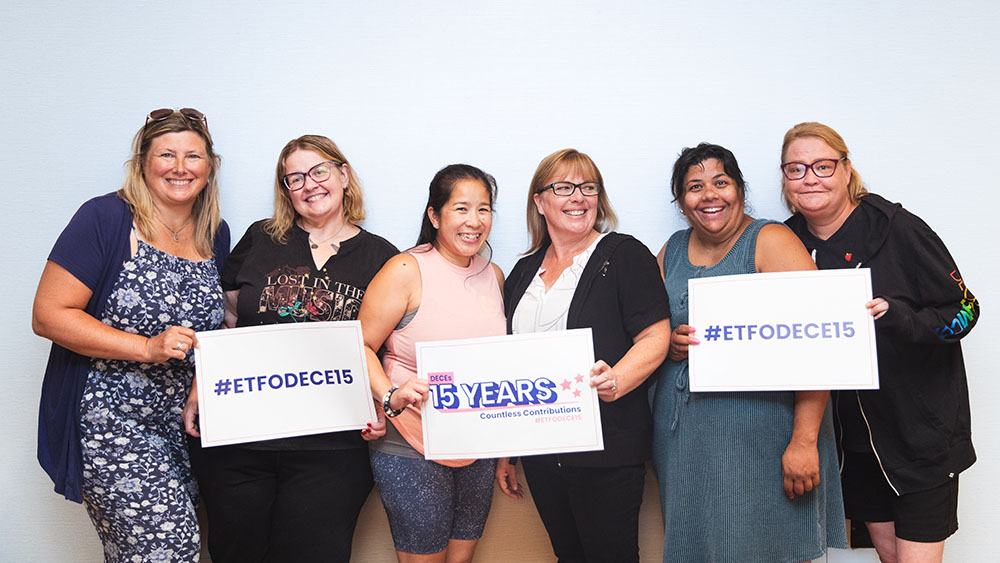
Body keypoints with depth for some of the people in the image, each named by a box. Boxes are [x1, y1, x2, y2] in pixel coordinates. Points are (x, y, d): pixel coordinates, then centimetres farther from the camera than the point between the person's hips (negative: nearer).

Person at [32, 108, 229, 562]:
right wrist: (147, 348, -21)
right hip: (110, 423, -6)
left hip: (182, 425, 6)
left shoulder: (216, 236, 9)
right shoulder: (106, 220, -9)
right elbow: (48, 315, -13)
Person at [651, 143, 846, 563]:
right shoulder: (672, 251, 12)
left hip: (761, 432, -5)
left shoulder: (771, 242, -6)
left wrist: (804, 441, -20)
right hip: (683, 435, 5)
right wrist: (670, 343, -5)